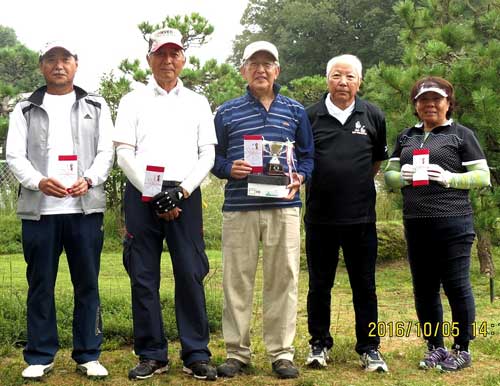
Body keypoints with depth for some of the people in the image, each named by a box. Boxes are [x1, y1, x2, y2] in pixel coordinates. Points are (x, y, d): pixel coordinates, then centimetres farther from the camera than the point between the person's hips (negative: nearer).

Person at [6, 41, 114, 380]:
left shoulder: (96, 106, 15)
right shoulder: (26, 109, 13)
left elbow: (106, 151, 6)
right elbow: (15, 155, 4)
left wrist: (89, 180, -14)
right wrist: (38, 181, -16)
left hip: (85, 208, 0)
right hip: (39, 209, 0)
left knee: (87, 283, 2)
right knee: (40, 284, 3)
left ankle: (89, 355, 11)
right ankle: (40, 357, 12)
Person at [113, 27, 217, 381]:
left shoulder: (198, 103, 15)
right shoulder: (133, 101, 11)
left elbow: (208, 155, 7)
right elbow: (124, 153, 2)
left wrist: (181, 191, -7)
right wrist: (154, 193, -7)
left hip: (185, 194, 0)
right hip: (141, 194, 0)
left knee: (191, 274, -2)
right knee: (143, 276, 2)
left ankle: (197, 355, 5)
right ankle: (152, 354, 11)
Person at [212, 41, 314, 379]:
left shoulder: (296, 111, 12)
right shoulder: (227, 113, 9)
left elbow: (308, 155, 13)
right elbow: (214, 157, 10)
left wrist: (300, 177, -7)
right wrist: (229, 169, -11)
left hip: (284, 208, 1)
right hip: (239, 208, 0)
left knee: (283, 280, 2)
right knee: (237, 280, 3)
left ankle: (282, 352, 12)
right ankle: (237, 352, 13)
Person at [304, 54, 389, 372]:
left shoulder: (373, 116, 4)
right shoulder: (310, 116, 0)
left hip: (361, 216, 0)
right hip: (320, 215, 0)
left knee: (364, 285, 7)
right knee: (320, 284, 10)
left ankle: (369, 348, 18)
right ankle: (319, 344, 24)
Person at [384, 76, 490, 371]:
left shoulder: (461, 135, 2)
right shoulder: (406, 137, 16)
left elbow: (483, 177, -2)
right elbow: (388, 175, 16)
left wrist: (448, 177, -17)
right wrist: (402, 176, -7)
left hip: (453, 223, -5)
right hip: (416, 225, 5)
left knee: (456, 286, 0)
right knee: (424, 288, 10)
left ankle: (462, 350, 14)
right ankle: (435, 347, 23)